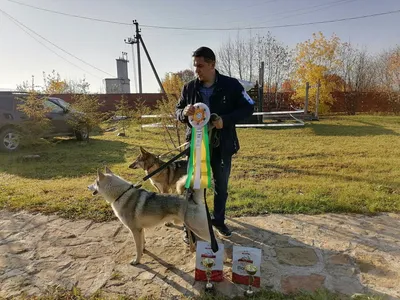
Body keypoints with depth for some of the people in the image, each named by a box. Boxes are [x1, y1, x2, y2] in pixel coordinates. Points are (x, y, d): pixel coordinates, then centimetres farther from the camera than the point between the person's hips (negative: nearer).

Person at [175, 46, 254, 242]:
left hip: (222, 146, 0)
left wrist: (225, 120, -20)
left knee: (221, 186, 14)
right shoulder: (189, 88, 0)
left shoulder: (231, 85, -7)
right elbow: (177, 110, 8)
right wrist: (184, 113, -18)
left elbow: (248, 108, -4)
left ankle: (219, 221, 36)